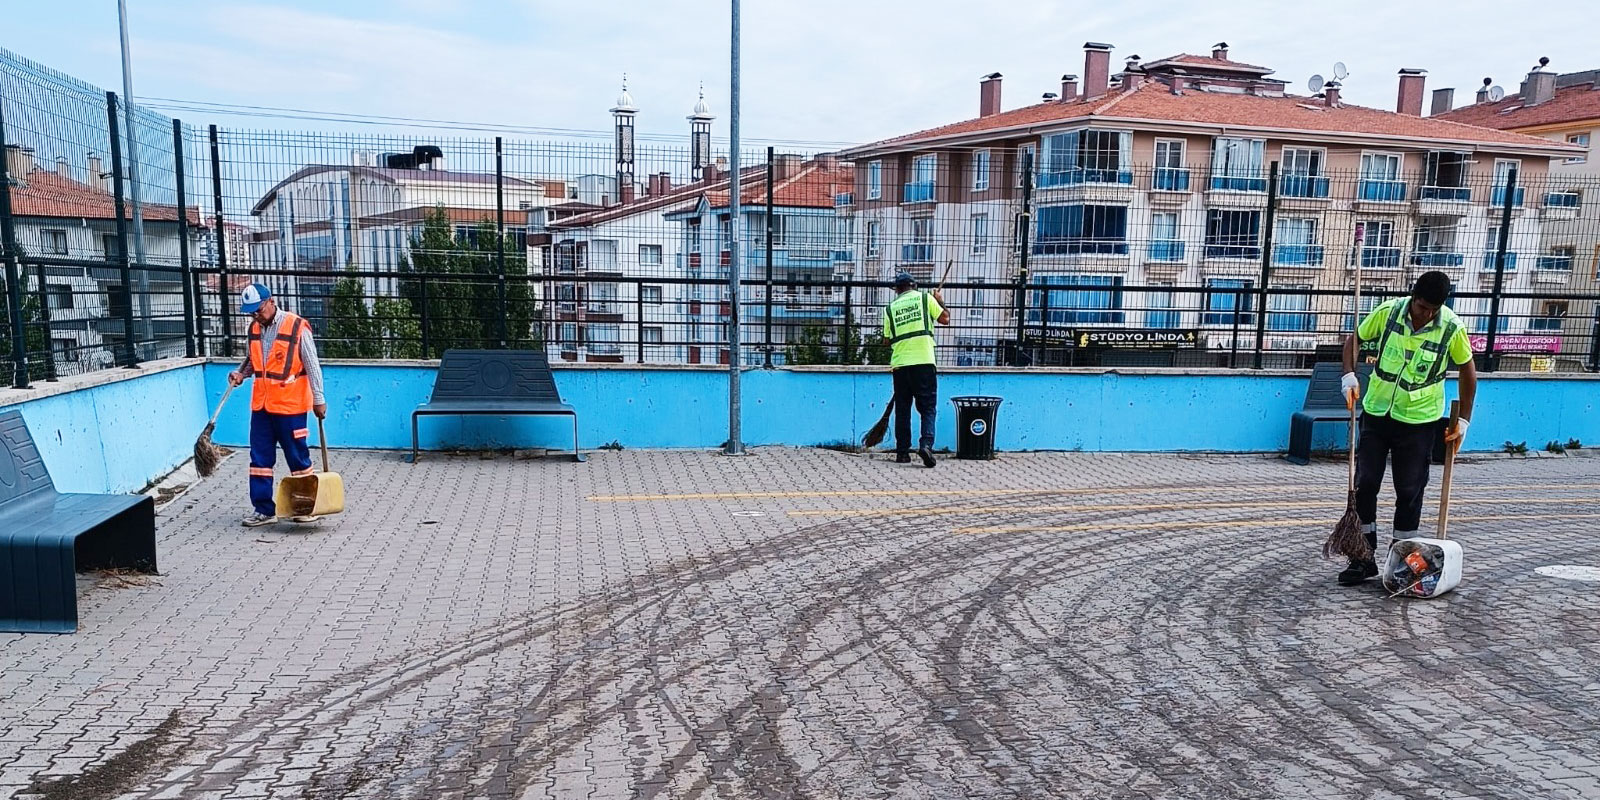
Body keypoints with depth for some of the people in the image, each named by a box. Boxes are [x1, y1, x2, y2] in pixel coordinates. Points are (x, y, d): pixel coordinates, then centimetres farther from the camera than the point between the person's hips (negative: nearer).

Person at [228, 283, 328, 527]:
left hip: (290, 405, -6)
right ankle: (264, 509, 16)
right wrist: (241, 373, 1)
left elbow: (312, 365, -9)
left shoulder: (297, 327, -12)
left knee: (298, 457, 4)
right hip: (261, 405, 6)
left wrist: (318, 400, -9)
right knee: (260, 458, 8)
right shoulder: (255, 328, 7)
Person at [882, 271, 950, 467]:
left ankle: (902, 452, 10)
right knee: (928, 407, 1)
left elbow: (888, 339, 14)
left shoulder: (890, 308, 11)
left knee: (902, 409, 10)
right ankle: (926, 444, -18)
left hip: (899, 364, 2)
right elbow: (945, 319, 8)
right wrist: (940, 302, 25)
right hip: (923, 362, -2)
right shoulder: (925, 298, 5)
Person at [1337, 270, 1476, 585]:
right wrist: (1350, 376, -11)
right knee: (1364, 485, 1)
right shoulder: (1388, 311, -10)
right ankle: (1364, 559, 12)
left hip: (1418, 421, -1)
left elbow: (1468, 371, 2)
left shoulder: (1452, 328, -11)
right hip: (1376, 414, 1)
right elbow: (1354, 338, 5)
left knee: (1409, 493, 5)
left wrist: (1463, 420, 3)